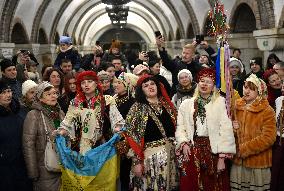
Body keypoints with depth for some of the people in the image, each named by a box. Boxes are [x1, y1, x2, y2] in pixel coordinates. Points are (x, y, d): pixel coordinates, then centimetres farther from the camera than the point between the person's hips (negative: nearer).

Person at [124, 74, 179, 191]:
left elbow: (175, 128, 15)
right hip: (150, 155, -4)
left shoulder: (167, 105, 9)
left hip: (171, 154, 4)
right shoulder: (138, 108, -4)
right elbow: (131, 135, -8)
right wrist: (136, 161, -14)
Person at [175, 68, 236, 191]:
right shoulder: (186, 104, 11)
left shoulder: (221, 102, -1)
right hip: (191, 150, 3)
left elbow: (225, 130, -7)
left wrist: (222, 157, -13)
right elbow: (180, 128, 7)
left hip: (213, 150, -2)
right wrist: (183, 143, -11)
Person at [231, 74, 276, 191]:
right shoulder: (236, 107, 8)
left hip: (258, 163, -4)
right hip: (238, 162, 4)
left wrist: (243, 149, -15)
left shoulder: (267, 111, -6)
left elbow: (268, 137, -14)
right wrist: (233, 129, -5)